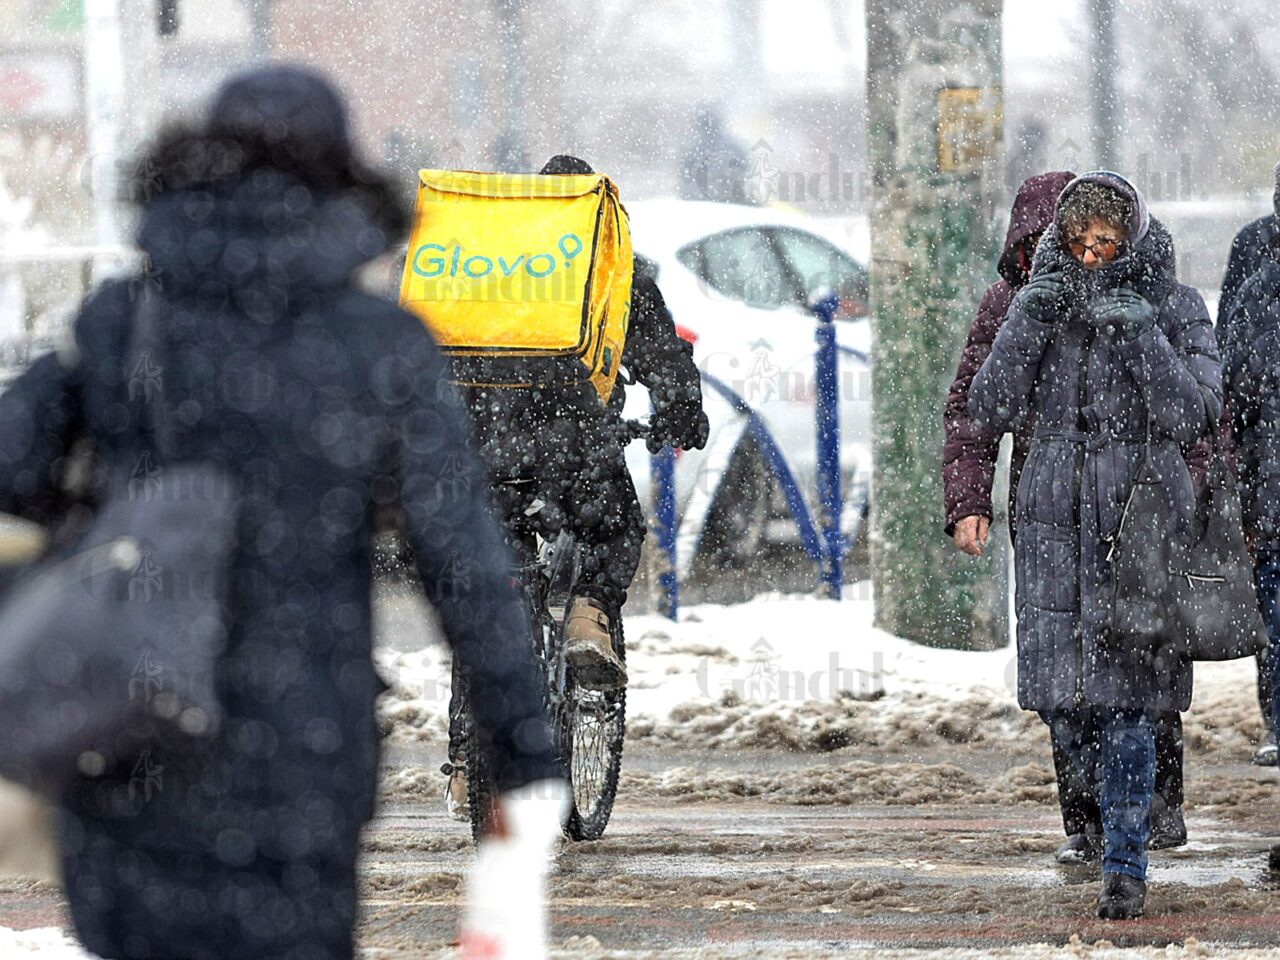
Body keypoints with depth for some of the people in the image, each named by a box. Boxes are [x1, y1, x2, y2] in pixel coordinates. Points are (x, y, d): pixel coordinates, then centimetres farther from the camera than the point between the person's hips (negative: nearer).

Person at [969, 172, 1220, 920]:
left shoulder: (1175, 310, -2)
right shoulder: (1044, 304, 6)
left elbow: (1195, 421, -12)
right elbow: (993, 409, -3)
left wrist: (1143, 337, -22)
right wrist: (1028, 325, -15)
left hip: (1140, 523, -4)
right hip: (1057, 522, 4)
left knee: (1124, 695, -9)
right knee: (1064, 697, 5)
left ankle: (1127, 867, -3)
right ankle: (1122, 807, 32)